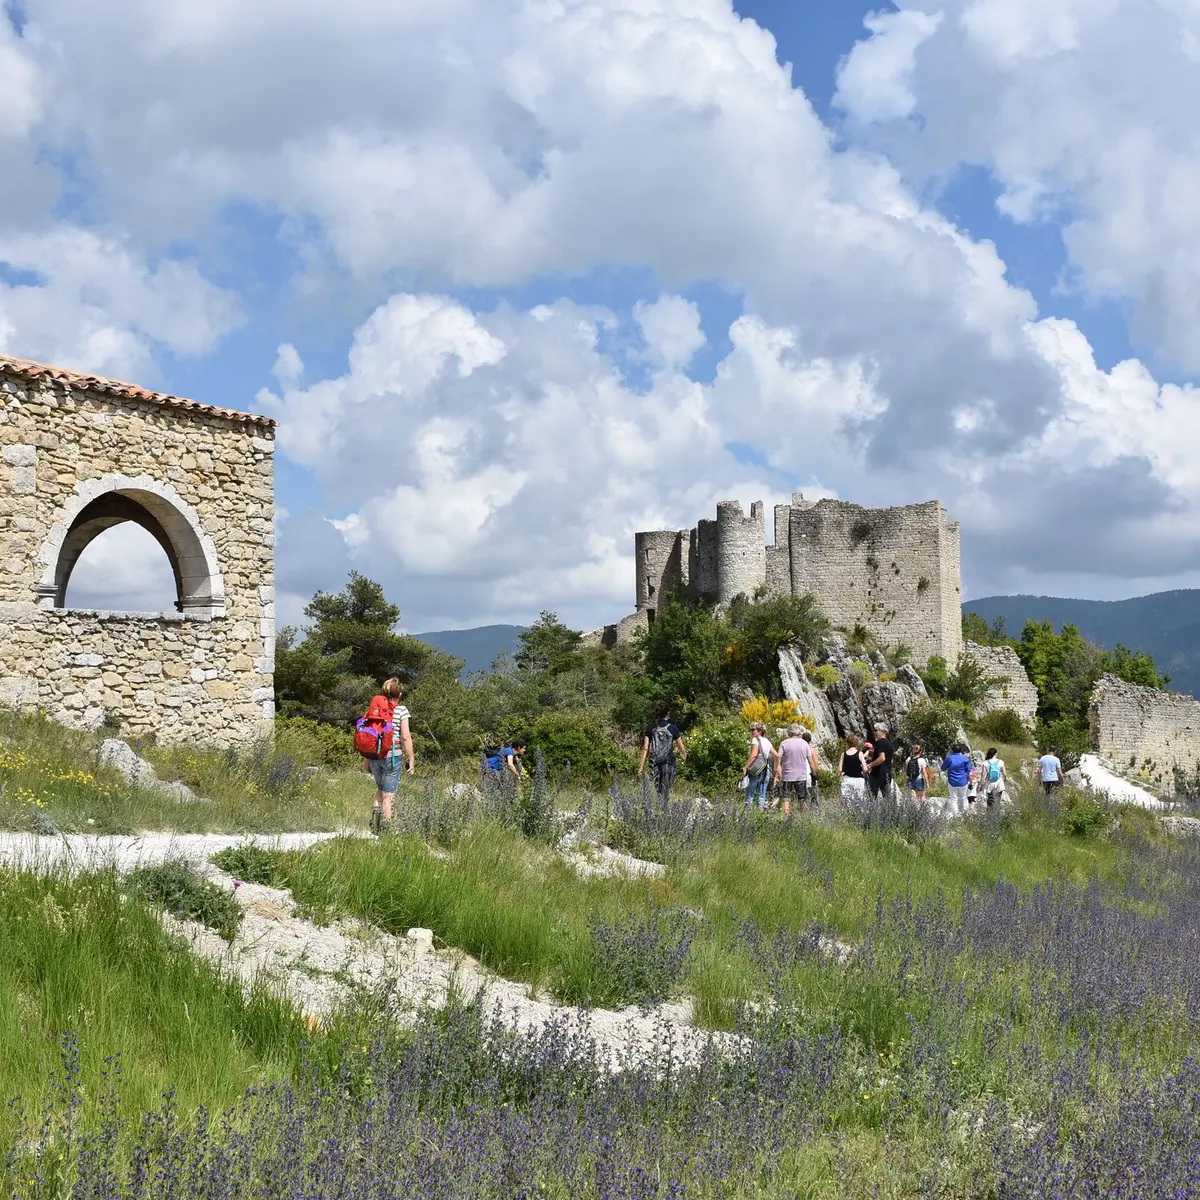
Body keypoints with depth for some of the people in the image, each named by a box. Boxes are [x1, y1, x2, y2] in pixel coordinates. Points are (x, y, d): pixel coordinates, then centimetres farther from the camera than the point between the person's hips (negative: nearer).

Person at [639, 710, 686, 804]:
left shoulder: (651, 728, 5)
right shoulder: (673, 728, -2)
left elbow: (645, 748, 2)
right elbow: (681, 747, 3)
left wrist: (642, 766, 3)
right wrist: (684, 756, 25)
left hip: (654, 761, 3)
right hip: (668, 761, -3)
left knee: (656, 789, 10)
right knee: (665, 789, 2)